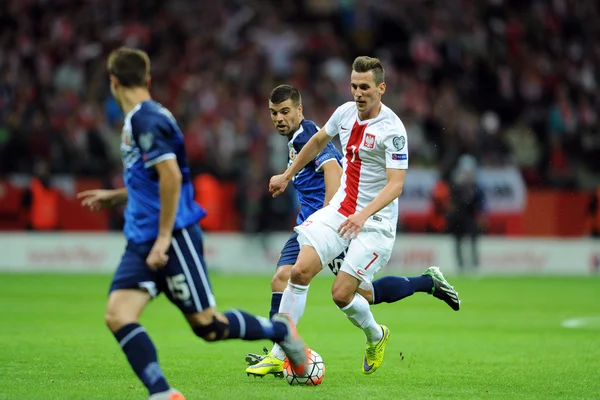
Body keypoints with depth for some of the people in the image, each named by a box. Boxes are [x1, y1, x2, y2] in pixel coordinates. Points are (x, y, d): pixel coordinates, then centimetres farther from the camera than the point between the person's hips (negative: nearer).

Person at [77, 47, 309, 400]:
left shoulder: (146, 120, -14)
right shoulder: (141, 118, 17)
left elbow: (171, 177, -23)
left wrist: (163, 239, -23)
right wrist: (114, 197, 33)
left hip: (174, 238, -9)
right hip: (142, 241, 9)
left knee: (208, 327, -1)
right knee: (118, 316, -9)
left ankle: (281, 330, 22)